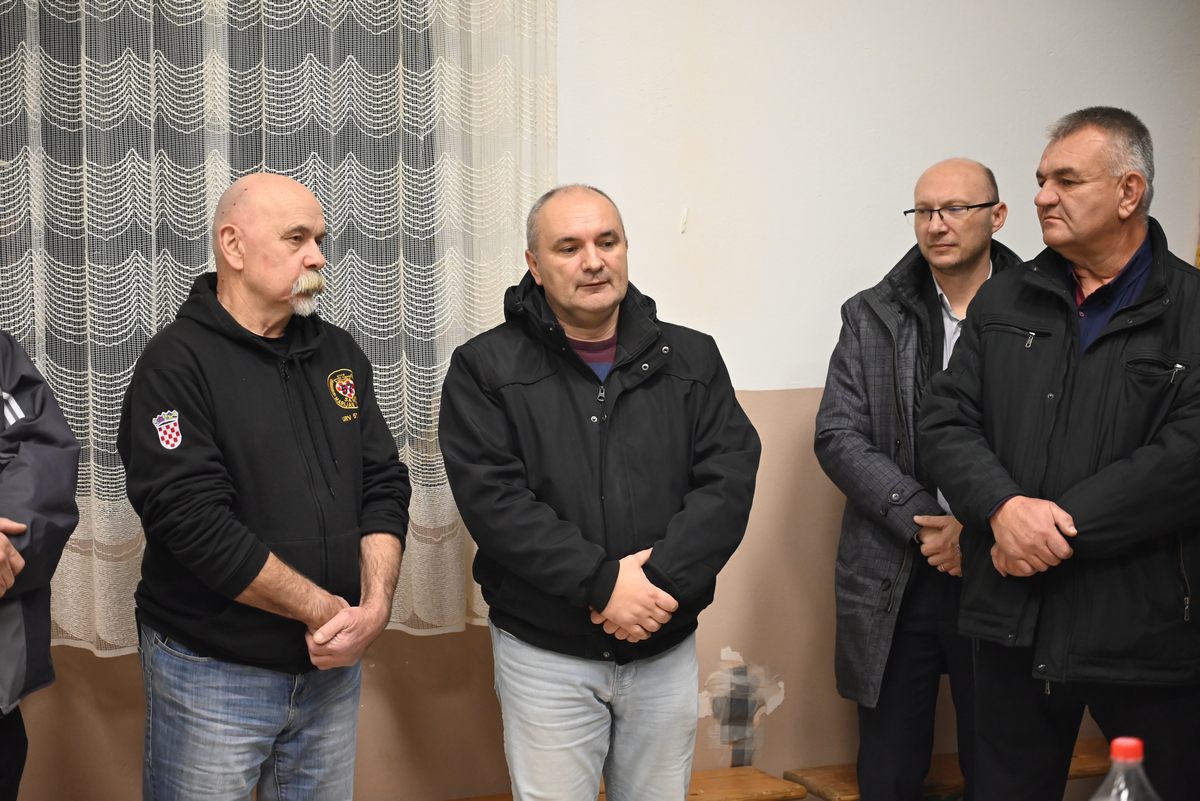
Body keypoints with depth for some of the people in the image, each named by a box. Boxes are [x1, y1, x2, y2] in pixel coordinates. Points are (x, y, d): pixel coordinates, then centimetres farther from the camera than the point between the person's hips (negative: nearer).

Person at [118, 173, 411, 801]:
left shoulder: (339, 354, 8)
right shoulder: (177, 363, -11)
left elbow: (384, 485, 4)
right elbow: (194, 520, -20)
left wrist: (374, 605, -12)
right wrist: (324, 608, -16)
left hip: (332, 666, 6)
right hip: (213, 674, -5)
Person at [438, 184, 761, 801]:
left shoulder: (691, 359, 5)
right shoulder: (486, 368, -3)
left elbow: (729, 478, -5)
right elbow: (491, 499, -14)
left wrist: (662, 580, -18)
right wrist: (602, 582, -20)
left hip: (667, 651, 3)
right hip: (544, 653, -2)